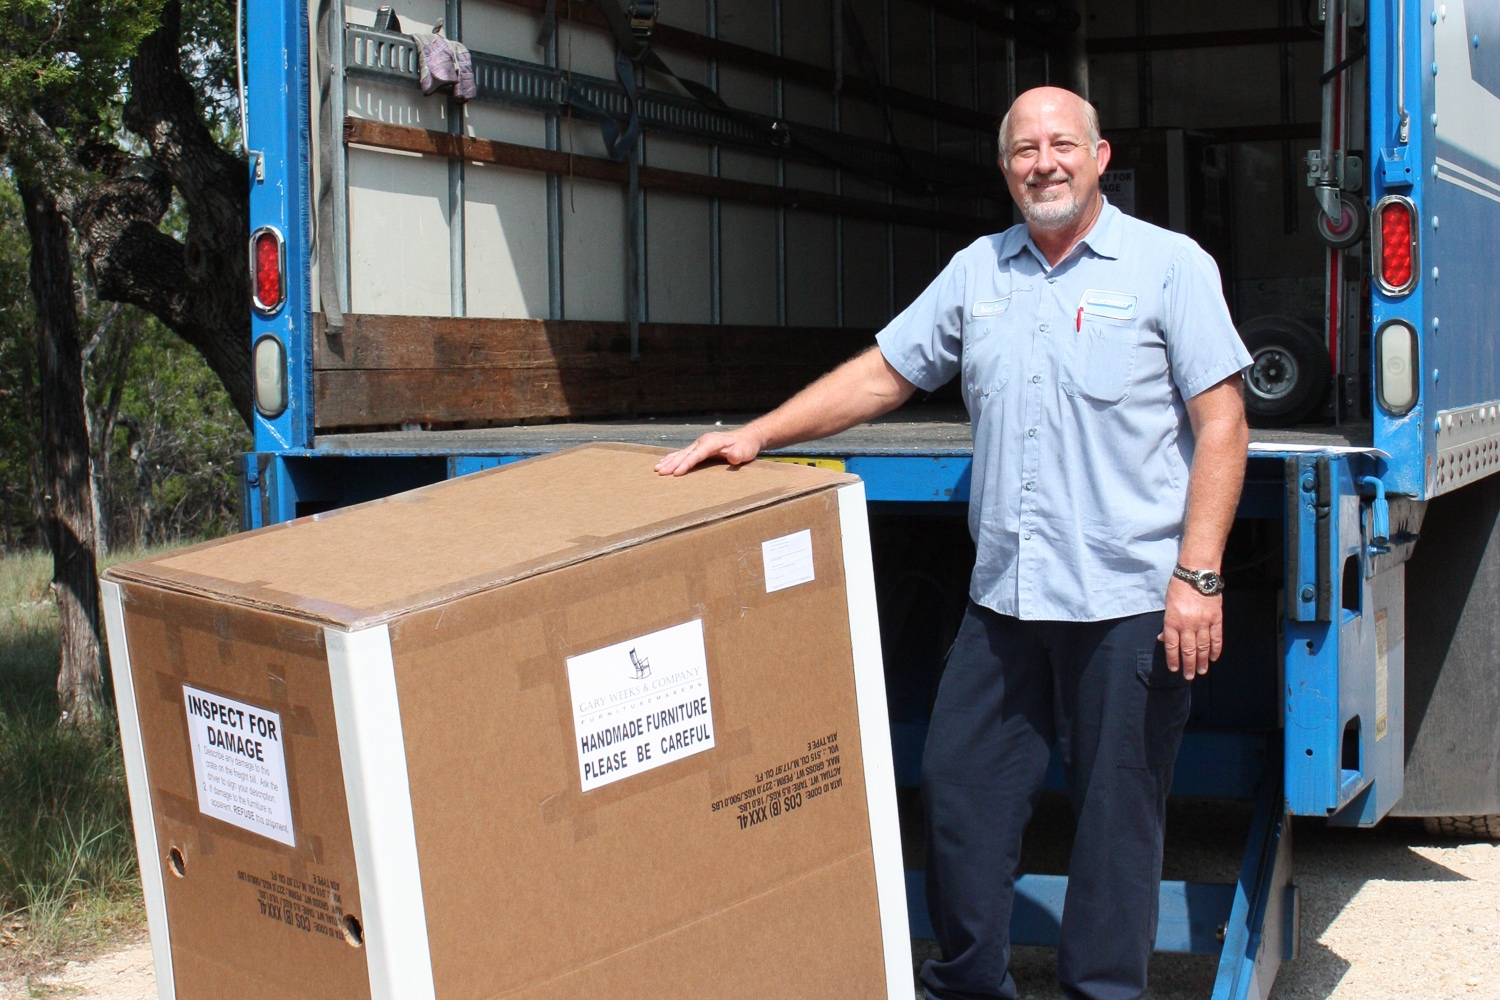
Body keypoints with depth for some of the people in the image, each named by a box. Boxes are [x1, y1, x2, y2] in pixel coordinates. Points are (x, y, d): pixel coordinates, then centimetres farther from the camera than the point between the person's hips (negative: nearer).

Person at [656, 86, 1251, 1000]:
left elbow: (1221, 422, -6)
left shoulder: (1170, 266, -1)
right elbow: (883, 374, 16)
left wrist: (1198, 575, -14)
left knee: (1118, 809, 4)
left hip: (1130, 599, -5)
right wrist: (759, 435, 6)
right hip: (1004, 594, 5)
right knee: (959, 782, 8)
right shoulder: (977, 272, 13)